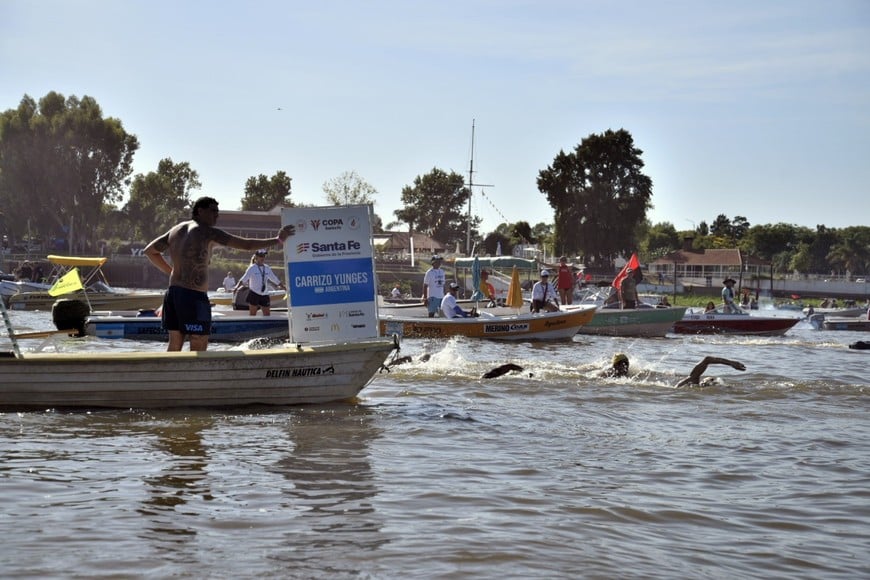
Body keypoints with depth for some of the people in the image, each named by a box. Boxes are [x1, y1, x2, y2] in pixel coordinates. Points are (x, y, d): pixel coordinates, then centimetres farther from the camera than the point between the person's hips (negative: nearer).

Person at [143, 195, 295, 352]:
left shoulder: (176, 229, 14)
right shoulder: (208, 232, -8)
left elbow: (149, 251, 21)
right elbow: (247, 244, -10)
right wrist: (277, 240, -2)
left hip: (173, 292, 8)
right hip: (194, 296, -8)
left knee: (174, 346, 12)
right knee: (199, 348, -2)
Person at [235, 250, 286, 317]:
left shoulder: (267, 268, 9)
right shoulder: (252, 268, -5)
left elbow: (276, 280, 18)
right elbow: (244, 279, -13)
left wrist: (284, 288, 21)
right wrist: (237, 287, -27)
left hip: (265, 295, 5)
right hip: (254, 294, -5)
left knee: (267, 315, 4)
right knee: (252, 314, -1)